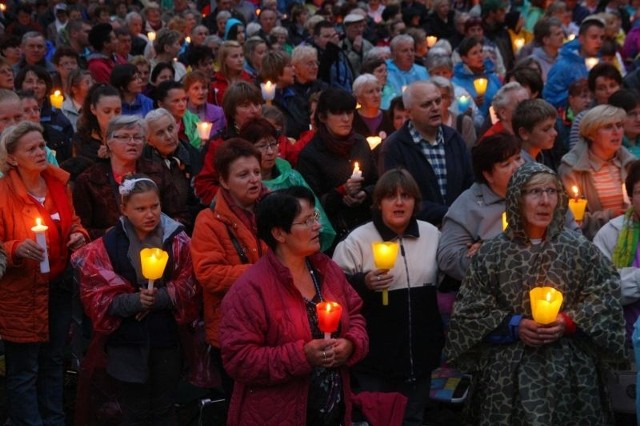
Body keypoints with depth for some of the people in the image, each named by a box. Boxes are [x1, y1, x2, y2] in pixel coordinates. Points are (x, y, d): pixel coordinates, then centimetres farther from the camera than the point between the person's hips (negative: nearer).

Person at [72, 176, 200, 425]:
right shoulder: (107, 246, -4)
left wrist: (162, 297, -19)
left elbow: (188, 285, -2)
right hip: (127, 343, -1)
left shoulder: (177, 240, -1)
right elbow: (95, 294, -8)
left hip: (166, 339, 1)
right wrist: (133, 301, -22)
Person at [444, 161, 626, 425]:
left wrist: (569, 323, -11)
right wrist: (513, 326, -11)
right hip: (508, 370, -1)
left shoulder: (579, 249, 1)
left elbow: (605, 298, 3)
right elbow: (470, 309, 0)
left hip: (569, 369, 1)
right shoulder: (492, 253, -1)